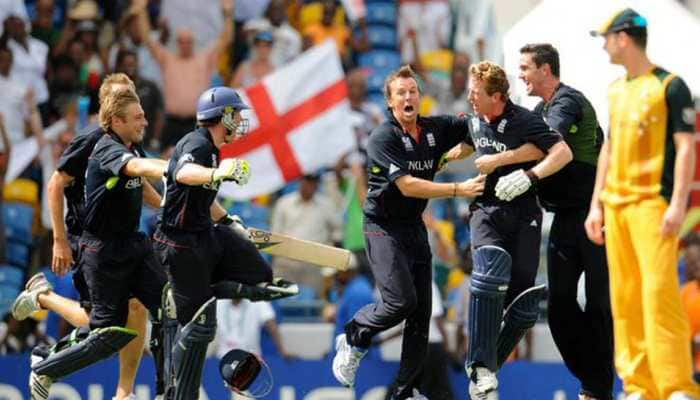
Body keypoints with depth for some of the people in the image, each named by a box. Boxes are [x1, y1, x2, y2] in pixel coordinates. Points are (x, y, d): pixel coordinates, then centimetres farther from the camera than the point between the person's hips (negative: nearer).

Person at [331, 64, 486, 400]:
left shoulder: (435, 129, 2)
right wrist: (459, 190, -26)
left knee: (422, 309, 2)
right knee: (401, 300, -18)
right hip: (383, 225, -6)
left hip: (415, 226, 6)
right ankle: (353, 340, 9)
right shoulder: (384, 137, -15)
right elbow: (407, 186, -22)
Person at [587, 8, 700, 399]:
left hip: (653, 203, -7)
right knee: (624, 298, 3)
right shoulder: (616, 90, 18)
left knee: (659, 290, -15)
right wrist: (596, 204, 18)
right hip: (616, 204, 7)